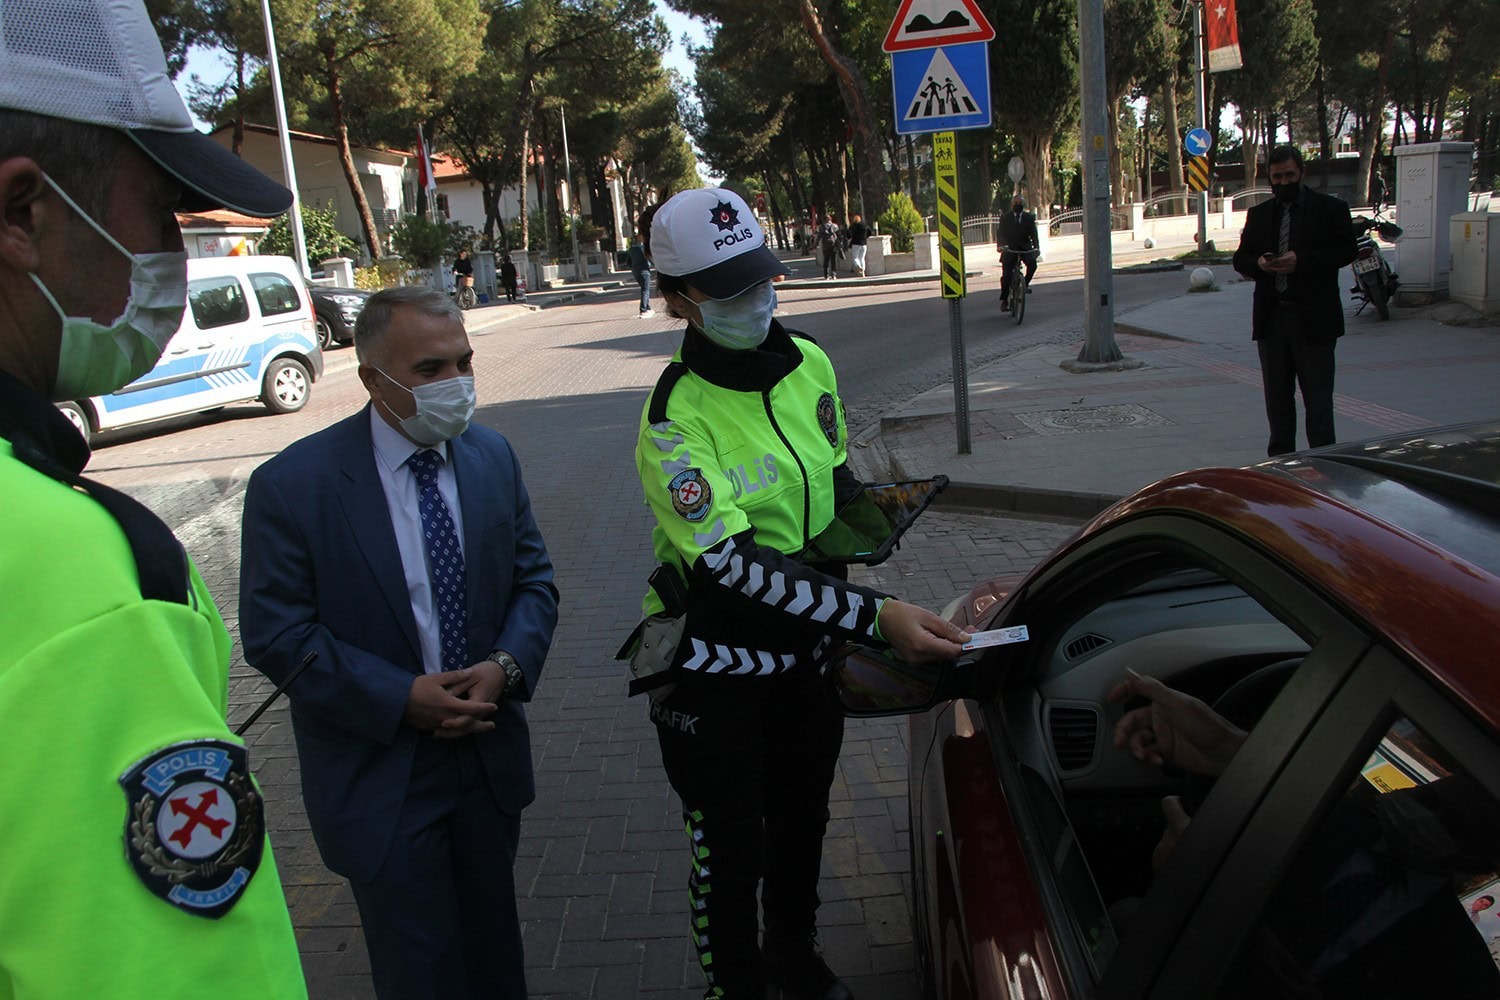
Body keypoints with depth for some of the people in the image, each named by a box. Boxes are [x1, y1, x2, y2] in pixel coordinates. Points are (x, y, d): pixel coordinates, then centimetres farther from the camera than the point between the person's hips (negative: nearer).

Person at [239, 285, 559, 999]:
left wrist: (507, 663, -15)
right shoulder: (291, 485, -16)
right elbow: (274, 635, -14)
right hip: (380, 774, -4)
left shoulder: (492, 457, -1)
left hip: (489, 752, 4)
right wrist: (402, 699, -20)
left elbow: (533, 576, 4)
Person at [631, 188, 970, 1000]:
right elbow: (731, 565, -32)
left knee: (801, 824, 24)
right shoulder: (675, 417, -22)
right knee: (729, 851, 8)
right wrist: (874, 616, -38)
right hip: (717, 666, -6)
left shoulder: (810, 363, -2)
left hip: (808, 651, 6)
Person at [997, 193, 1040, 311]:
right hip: (1010, 249, -1)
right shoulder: (1005, 217, 4)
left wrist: (1036, 247, -17)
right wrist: (1000, 245, -25)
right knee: (1006, 274, -10)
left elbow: (1034, 234, 0)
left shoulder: (1029, 217, 6)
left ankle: (1026, 283, 0)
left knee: (1032, 263, -27)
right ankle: (1004, 299, 3)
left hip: (1025, 248, 1)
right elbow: (1001, 233, -5)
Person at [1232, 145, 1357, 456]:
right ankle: (1280, 460, 20)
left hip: (1314, 318, -4)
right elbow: (1241, 258, 12)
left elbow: (1346, 250, -7)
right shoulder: (1258, 214, 15)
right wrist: (1258, 263, -11)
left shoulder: (1330, 209, 2)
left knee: (1317, 396, -2)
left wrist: (1301, 261, -20)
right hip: (1271, 318, 4)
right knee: (1276, 395, 11)